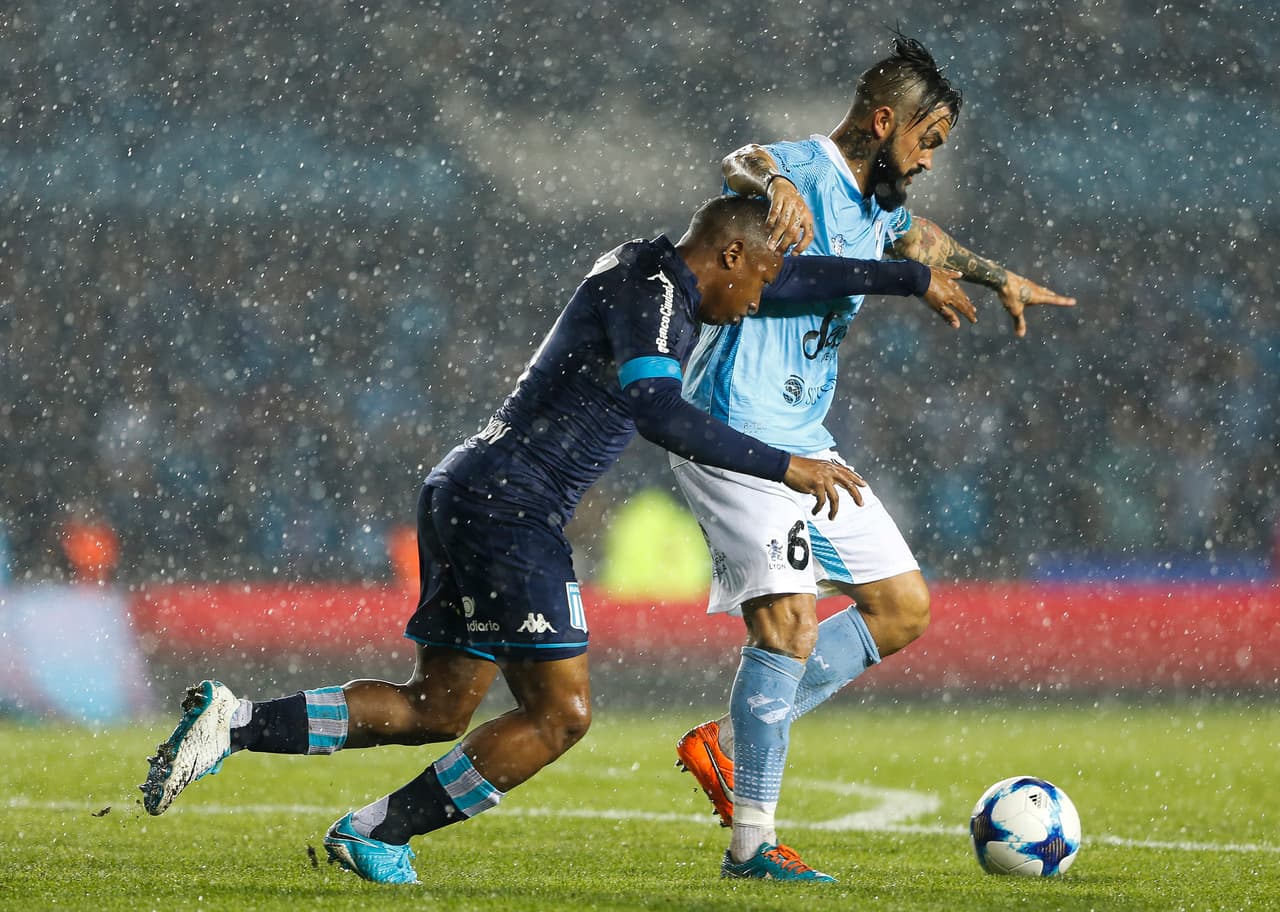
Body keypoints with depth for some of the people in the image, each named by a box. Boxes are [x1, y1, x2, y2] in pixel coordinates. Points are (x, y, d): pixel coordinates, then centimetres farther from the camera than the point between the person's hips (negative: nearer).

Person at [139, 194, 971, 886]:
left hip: (467, 496, 10)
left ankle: (235, 723, 3)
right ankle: (376, 835, -2)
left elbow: (794, 279, 31)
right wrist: (783, 467, -26)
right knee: (560, 712, -6)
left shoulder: (666, 281, 18)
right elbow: (654, 410, -27)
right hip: (510, 504, -10)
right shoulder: (651, 288, -12)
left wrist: (914, 279, 33)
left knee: (437, 710, 13)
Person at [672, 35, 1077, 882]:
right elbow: (742, 164, -38)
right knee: (789, 620, -19)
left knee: (903, 606, 10)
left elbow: (920, 239, 40)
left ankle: (729, 743, 12)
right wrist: (774, 184, -61)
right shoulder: (807, 170, -13)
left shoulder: (876, 207, 15)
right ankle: (751, 841, -13)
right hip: (737, 431, -10)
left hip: (805, 440, 10)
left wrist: (997, 275, 54)